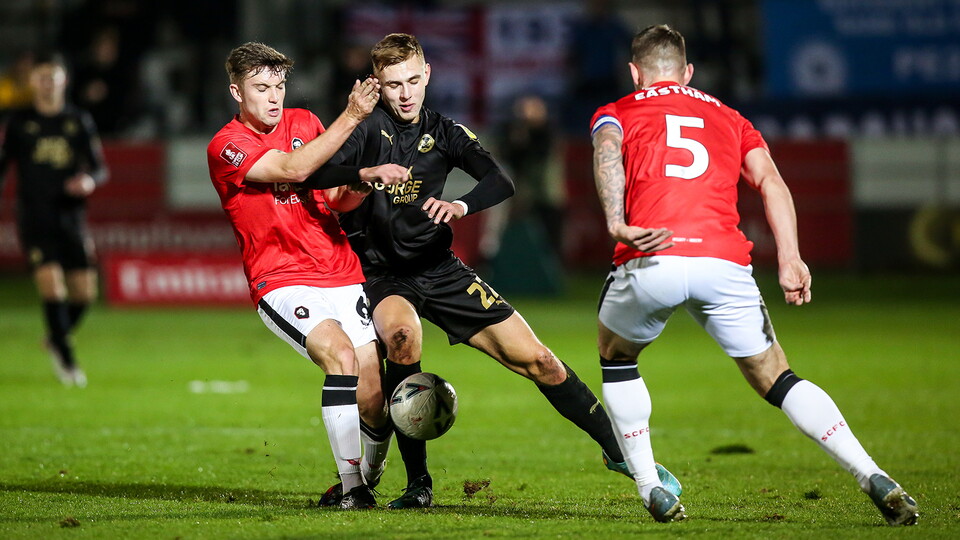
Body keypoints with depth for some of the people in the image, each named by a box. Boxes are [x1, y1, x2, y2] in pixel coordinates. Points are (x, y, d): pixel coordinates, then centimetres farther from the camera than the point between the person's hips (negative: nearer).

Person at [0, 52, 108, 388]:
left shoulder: (79, 121, 7)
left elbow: (100, 168, 8)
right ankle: (66, 360, -7)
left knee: (84, 291, 0)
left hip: (71, 217, 2)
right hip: (34, 218, -2)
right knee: (51, 283, -16)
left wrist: (90, 181, -14)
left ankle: (56, 339, 28)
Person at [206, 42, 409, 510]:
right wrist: (350, 118, -24)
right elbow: (293, 169, -19)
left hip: (343, 276, 5)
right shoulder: (225, 147, -5)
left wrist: (368, 174, -3)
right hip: (282, 284, -5)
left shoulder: (303, 122, 13)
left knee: (374, 395, -8)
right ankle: (352, 488, -25)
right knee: (340, 353, -29)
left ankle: (371, 474, 19)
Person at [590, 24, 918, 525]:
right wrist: (790, 257, 1)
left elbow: (607, 152, -3)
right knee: (776, 378, 13)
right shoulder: (727, 117, 29)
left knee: (615, 357, 28)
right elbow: (768, 178, 12)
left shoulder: (616, 114, 22)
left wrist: (618, 225, -18)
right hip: (724, 261, 2)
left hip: (651, 259, -2)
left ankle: (650, 488, 19)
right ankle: (874, 479, -2)